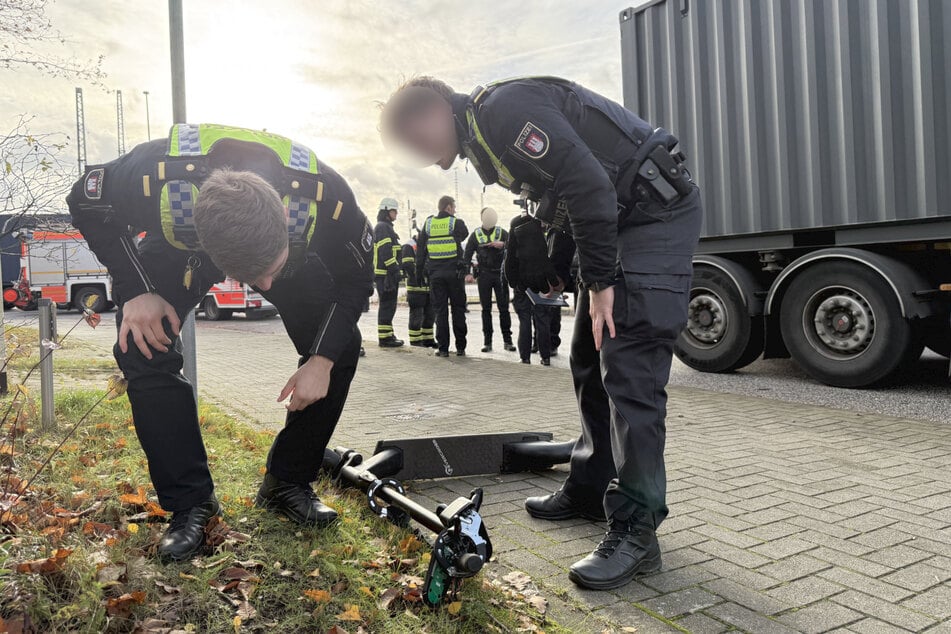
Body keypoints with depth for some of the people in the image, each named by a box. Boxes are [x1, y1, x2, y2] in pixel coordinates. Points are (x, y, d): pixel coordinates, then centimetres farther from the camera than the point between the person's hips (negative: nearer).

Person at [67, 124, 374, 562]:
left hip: (288, 243, 1)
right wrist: (136, 291, -28)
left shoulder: (325, 196, -40)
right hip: (180, 241, 0)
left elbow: (356, 278, -19)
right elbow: (86, 206, -17)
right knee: (144, 350, -20)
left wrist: (323, 359, -26)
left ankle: (288, 484, 5)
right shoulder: (156, 175, -43)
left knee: (340, 348, -13)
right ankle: (190, 503, -4)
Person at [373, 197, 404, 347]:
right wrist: (394, 268, -22)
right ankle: (384, 337, -6)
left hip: (388, 273, 11)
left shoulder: (387, 227, 23)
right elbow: (385, 251, -20)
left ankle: (388, 335, 21)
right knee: (387, 305, -9)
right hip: (385, 273, -11)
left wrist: (395, 270, 23)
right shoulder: (382, 227, -10)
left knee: (389, 305, 14)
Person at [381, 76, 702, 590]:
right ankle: (591, 490, 24)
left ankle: (635, 531, -9)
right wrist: (557, 268, 15)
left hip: (656, 213, -10)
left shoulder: (502, 108, -18)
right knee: (590, 364, 12)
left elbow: (588, 184, -26)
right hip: (620, 220, 11)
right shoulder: (481, 135, 15)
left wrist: (600, 281, -21)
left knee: (629, 372, -15)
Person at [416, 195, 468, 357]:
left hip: (435, 273, 2)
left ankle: (443, 348, 4)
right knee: (458, 309, 7)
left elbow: (421, 248, 8)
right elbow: (464, 235, 14)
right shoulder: (457, 223, -4)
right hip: (454, 272, -2)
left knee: (440, 310, 5)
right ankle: (460, 347, 10)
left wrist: (420, 268, 14)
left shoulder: (428, 223, 7)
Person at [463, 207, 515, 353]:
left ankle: (507, 340, 8)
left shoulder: (502, 232, 6)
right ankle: (487, 342, 8)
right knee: (486, 309, 4)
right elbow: (467, 255, 4)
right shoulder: (476, 235, 7)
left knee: (504, 308, 1)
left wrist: (503, 244, -20)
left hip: (500, 274, 0)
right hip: (484, 275, 0)